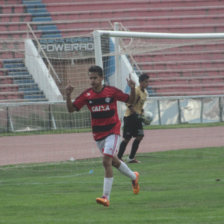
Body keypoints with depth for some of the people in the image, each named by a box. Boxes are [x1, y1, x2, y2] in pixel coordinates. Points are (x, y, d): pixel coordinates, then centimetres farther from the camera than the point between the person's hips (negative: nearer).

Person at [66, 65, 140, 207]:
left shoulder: (111, 91, -8)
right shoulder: (87, 95, -1)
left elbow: (130, 100, 3)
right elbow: (71, 109, 0)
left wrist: (132, 89, -16)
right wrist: (68, 96, -17)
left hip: (112, 131, -5)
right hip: (98, 134, 5)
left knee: (107, 161, -18)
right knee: (114, 161, 17)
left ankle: (106, 197, -19)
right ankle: (134, 177, 45)